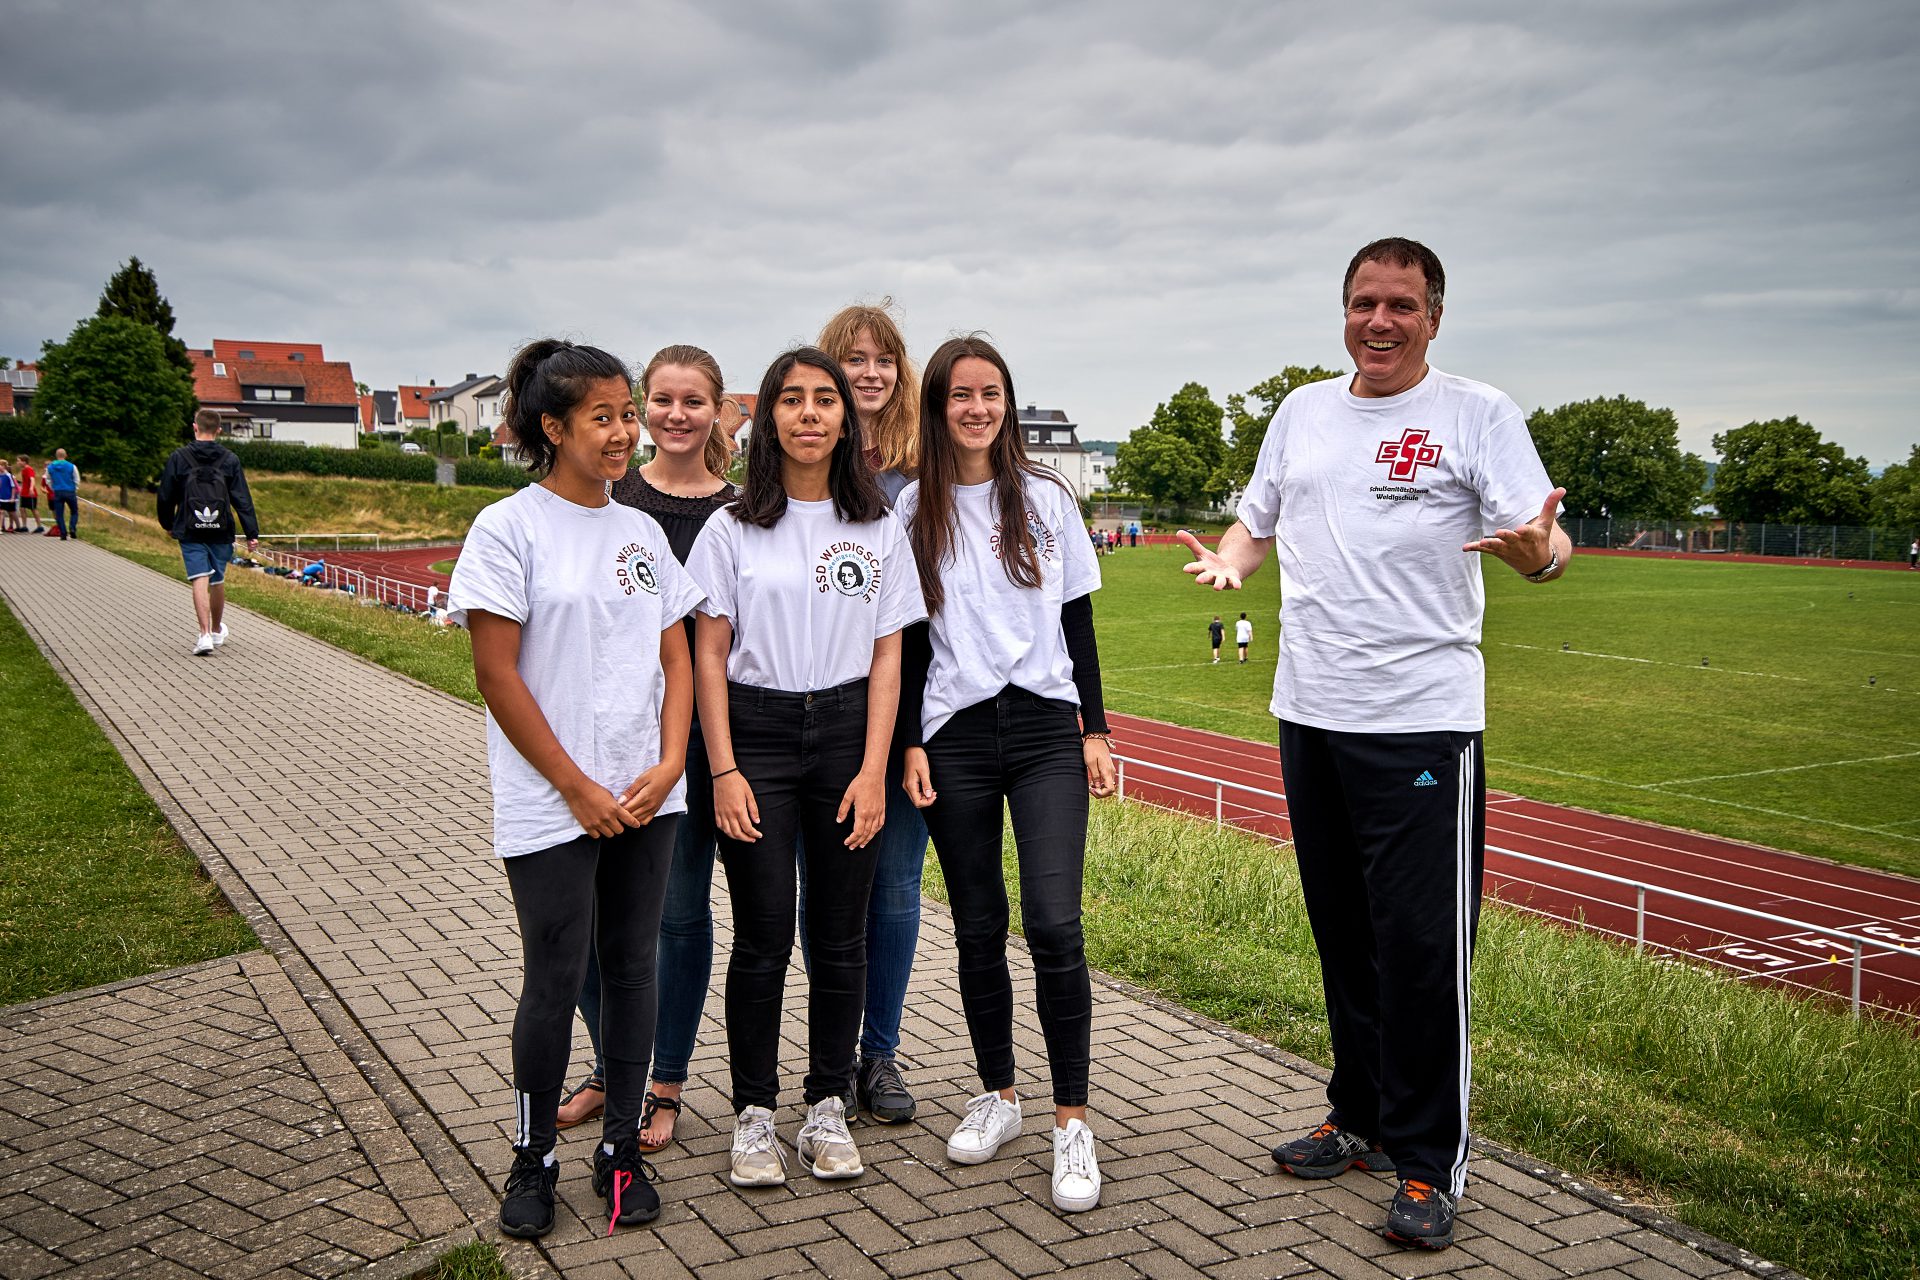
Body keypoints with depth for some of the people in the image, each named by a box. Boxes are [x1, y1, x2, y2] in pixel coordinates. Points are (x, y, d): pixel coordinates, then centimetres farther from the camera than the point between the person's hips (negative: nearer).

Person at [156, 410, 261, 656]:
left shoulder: (178, 458, -1)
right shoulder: (230, 459, 1)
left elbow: (166, 496, 4)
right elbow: (242, 499, -3)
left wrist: (167, 524, 20)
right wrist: (252, 533, -3)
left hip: (190, 532, -1)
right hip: (221, 532, 1)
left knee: (200, 581, -6)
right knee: (218, 581, 14)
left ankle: (205, 635, -18)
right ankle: (217, 631, 31)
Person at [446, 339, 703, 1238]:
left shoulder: (640, 531, 9)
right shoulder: (509, 530, -7)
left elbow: (675, 658, 10)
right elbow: (497, 674, -10)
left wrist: (668, 765, -5)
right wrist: (577, 786, -11)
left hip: (646, 798, 5)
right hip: (551, 808, -5)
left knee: (632, 966, 10)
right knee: (556, 978, 2)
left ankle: (620, 1148, 24)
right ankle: (533, 1158, 21)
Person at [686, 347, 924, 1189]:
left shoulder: (878, 528, 6)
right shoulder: (733, 528, 1)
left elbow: (887, 656, 4)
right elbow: (709, 654, 0)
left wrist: (874, 770, -4)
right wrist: (724, 770, -7)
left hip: (846, 732, 2)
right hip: (755, 732, -1)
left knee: (840, 936, 6)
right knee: (764, 937, 1)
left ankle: (827, 1109, 22)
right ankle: (754, 1114, 16)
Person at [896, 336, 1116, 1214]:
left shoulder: (1046, 499, 6)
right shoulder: (914, 509, 4)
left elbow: (1077, 621, 8)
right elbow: (905, 637, 5)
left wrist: (1095, 729, 4)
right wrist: (910, 741, -2)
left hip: (1045, 730, 0)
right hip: (954, 737, 1)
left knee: (1054, 923, -11)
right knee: (978, 928, 8)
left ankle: (1073, 1123, -1)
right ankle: (997, 1097, 25)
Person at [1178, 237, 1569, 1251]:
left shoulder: (1476, 413, -3)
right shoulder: (1304, 410, 13)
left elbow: (1548, 542, -10)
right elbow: (1257, 520, 21)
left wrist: (1536, 548, -33)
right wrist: (1229, 560, -1)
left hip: (1423, 721, -5)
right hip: (1309, 714, 6)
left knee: (1422, 944, -4)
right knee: (1343, 932, 16)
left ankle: (1428, 1165, 11)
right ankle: (1361, 1119, 32)